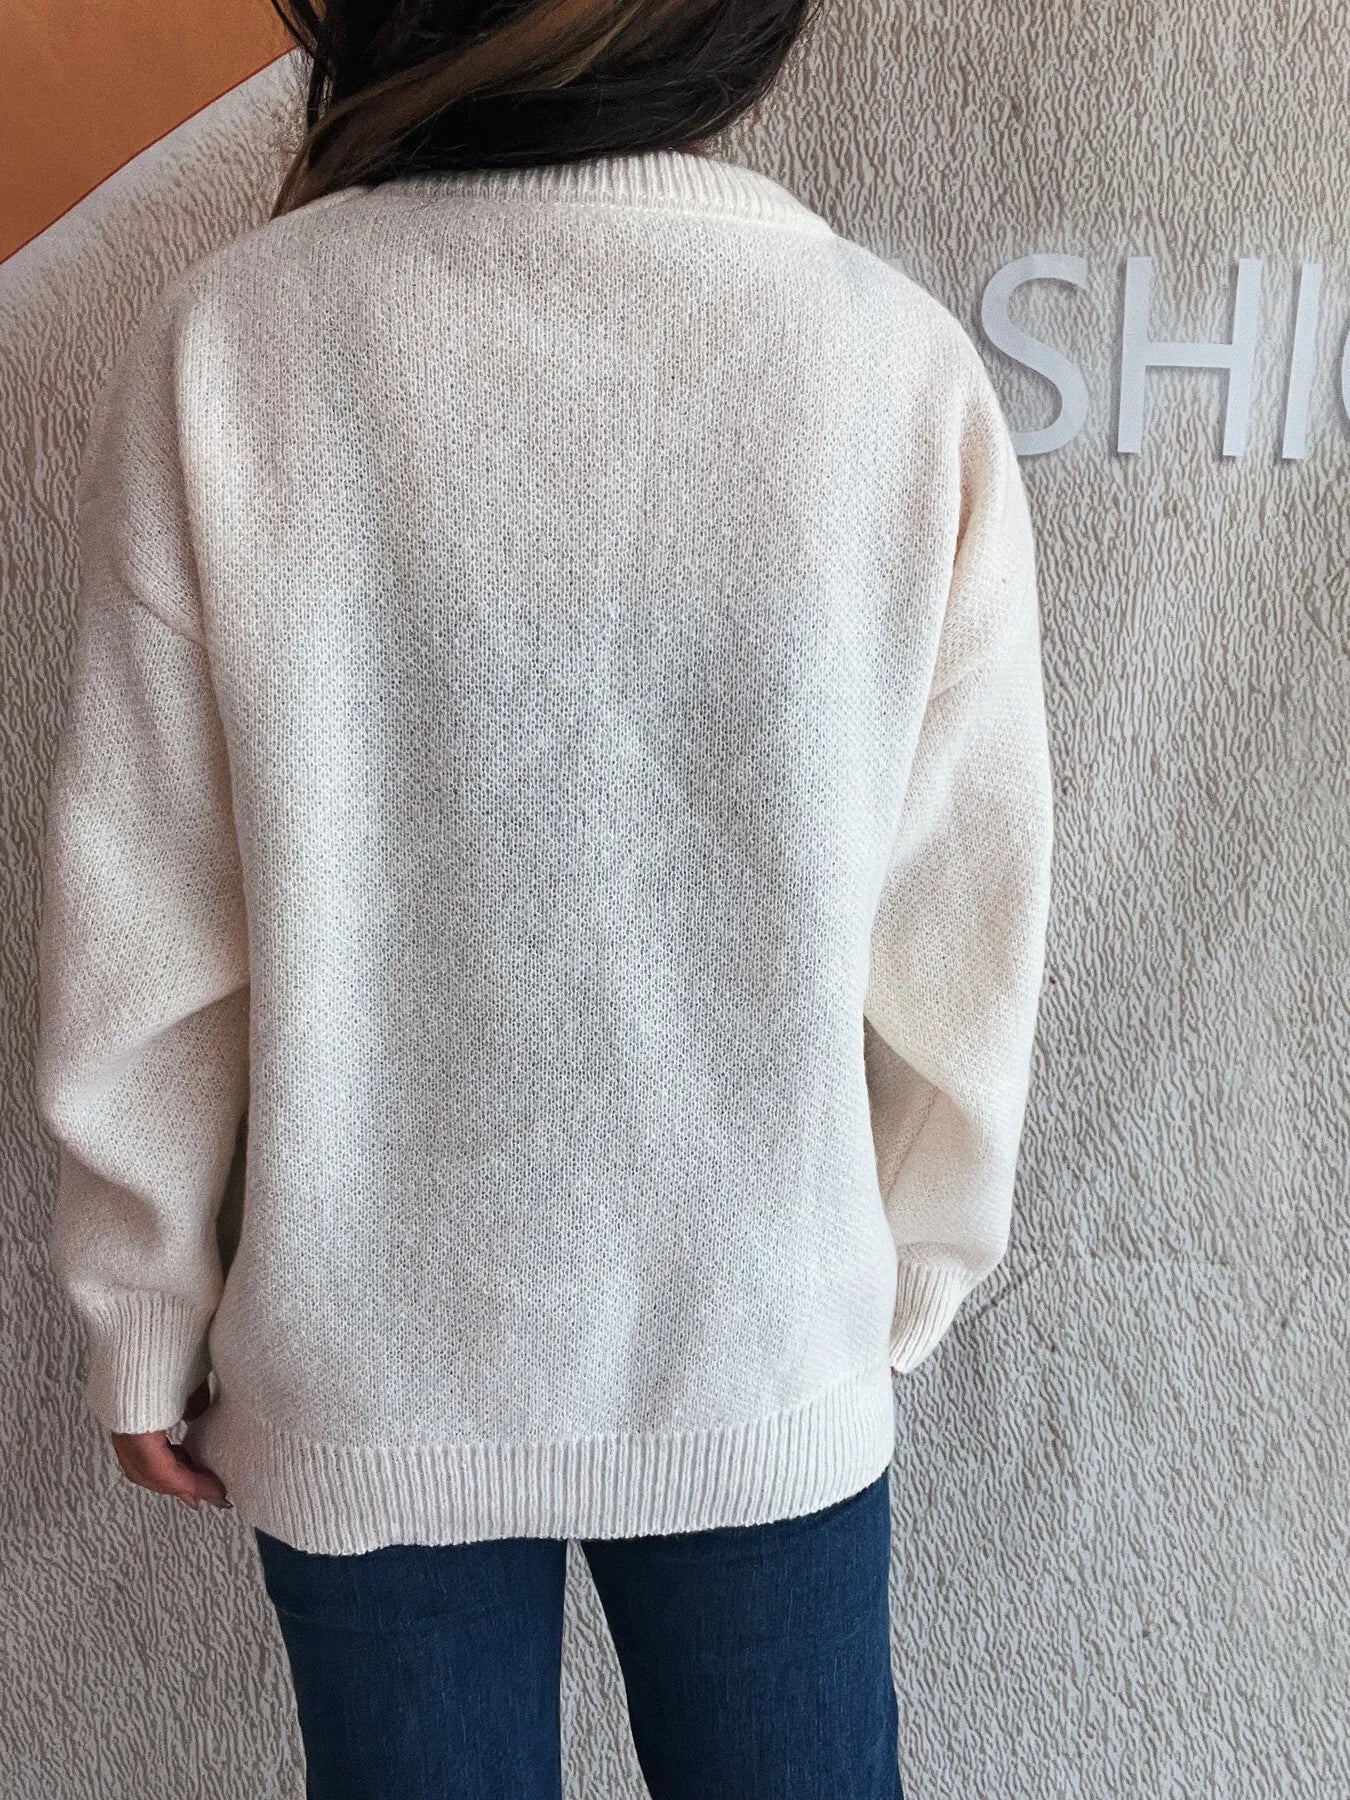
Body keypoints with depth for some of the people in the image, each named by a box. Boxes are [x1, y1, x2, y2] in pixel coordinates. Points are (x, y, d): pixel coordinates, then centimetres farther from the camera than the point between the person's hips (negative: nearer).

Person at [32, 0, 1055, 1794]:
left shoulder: (225, 346, -16)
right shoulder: (907, 363, -14)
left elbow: (140, 933, -10)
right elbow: (961, 931, -7)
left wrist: (146, 1319, 5)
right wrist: (912, 1278, 10)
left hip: (364, 1375, 0)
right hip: (767, 1366, 1)